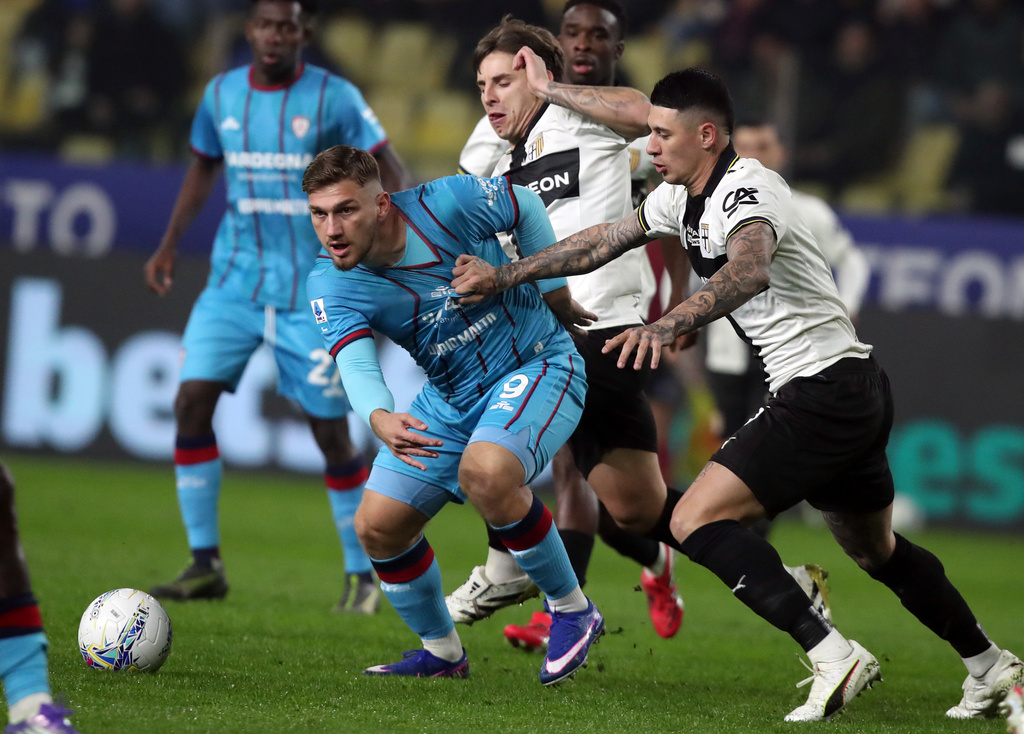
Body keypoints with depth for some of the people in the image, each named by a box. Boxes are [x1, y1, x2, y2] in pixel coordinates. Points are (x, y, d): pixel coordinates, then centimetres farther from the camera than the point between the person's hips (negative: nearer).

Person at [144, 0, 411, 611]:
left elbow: (392, 171, -4)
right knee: (192, 399, -11)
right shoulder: (222, 95, 5)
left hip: (311, 290, -4)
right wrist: (171, 244, 15)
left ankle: (364, 575, 13)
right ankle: (205, 565, -4)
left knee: (331, 430, -3)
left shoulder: (335, 98, -7)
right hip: (236, 280, 4)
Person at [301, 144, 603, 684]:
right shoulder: (330, 285, -16)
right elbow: (355, 363, -34)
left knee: (484, 473, -33)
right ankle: (442, 653, 24)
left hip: (537, 366, -5)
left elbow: (526, 207, -4)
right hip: (450, 399, 5)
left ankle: (572, 610, -14)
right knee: (377, 527, 0)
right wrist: (380, 419, -55)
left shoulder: (447, 204, -24)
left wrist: (555, 294, 0)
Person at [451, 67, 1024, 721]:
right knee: (877, 551, 23)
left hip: (821, 390, -10)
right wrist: (505, 275, 22)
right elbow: (604, 242, 23)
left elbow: (748, 272, -41)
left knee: (696, 519, -16)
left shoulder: (743, 192, -19)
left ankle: (834, 657, -20)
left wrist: (669, 325, -54)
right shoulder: (685, 195, 11)